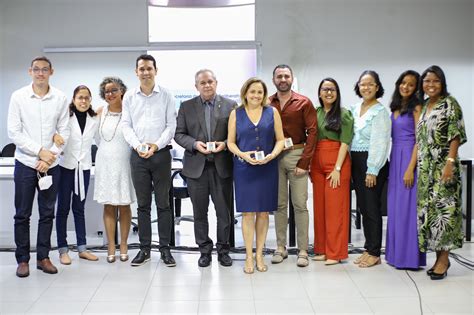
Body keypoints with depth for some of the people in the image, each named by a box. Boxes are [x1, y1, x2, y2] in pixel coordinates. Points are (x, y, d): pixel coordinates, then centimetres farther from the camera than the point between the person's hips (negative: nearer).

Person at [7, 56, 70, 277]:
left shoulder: (60, 98, 0)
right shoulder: (18, 97, -3)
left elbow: (64, 132, 1)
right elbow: (13, 132, -6)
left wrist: (48, 158, -8)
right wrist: (40, 151, -12)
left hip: (50, 165, 2)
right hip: (25, 163, -1)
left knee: (47, 214, 8)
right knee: (22, 215, 4)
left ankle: (43, 257, 19)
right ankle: (22, 259, 15)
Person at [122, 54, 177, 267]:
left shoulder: (166, 96, 2)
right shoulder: (129, 97, 7)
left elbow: (171, 125, -2)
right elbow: (126, 125, 5)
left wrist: (156, 145, -15)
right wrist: (137, 146, -11)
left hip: (161, 153, -2)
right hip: (138, 155, 2)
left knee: (163, 204, 3)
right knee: (143, 204, 8)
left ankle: (165, 249, 10)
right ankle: (145, 249, 16)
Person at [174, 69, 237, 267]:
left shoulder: (230, 106, 3)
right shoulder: (186, 107, 6)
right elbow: (179, 134, 4)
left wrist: (224, 144, -14)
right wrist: (195, 144, -12)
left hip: (222, 166, -1)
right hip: (196, 167, 1)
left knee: (224, 211, 5)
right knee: (200, 212, 8)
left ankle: (223, 249, 21)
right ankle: (205, 250, 22)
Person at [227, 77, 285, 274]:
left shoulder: (272, 112, 5)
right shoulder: (236, 114, 4)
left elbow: (280, 139, 5)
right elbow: (230, 142, 4)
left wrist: (272, 155, -13)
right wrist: (243, 154, -14)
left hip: (267, 168, 1)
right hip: (244, 167, -1)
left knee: (263, 212, 7)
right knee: (248, 212, -1)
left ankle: (259, 254, 18)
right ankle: (249, 256, 8)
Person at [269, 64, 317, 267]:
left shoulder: (304, 103, 0)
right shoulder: (267, 104, 6)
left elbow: (312, 132, -4)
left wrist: (304, 161, -10)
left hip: (296, 156, -2)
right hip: (274, 157, 2)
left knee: (300, 204, -1)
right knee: (279, 204, 8)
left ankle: (302, 250, 7)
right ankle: (281, 247, 17)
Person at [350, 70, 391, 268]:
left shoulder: (379, 111, -8)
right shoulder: (355, 109, 13)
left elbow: (380, 143, -13)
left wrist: (372, 170, -16)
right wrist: (350, 163, 7)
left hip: (372, 163, -7)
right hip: (356, 161, 7)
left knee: (372, 207, -3)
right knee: (363, 207, 11)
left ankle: (374, 253, 6)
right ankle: (368, 249, 20)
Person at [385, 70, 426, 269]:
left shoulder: (416, 107, -7)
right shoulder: (395, 107, 14)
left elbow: (419, 140, -12)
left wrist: (411, 168, -18)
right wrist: (392, 162, 8)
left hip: (409, 158, -7)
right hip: (394, 158, 7)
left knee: (407, 206, -4)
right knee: (395, 206, 9)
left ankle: (410, 256, 4)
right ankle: (396, 253, 18)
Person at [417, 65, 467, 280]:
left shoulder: (450, 103, -4)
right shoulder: (424, 107, 16)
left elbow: (456, 135, -11)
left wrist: (450, 162, -19)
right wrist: (417, 166, 13)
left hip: (443, 164, -7)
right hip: (425, 166, 7)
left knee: (443, 207, -7)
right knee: (428, 208, 7)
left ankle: (444, 258, 0)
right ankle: (439, 257, 15)